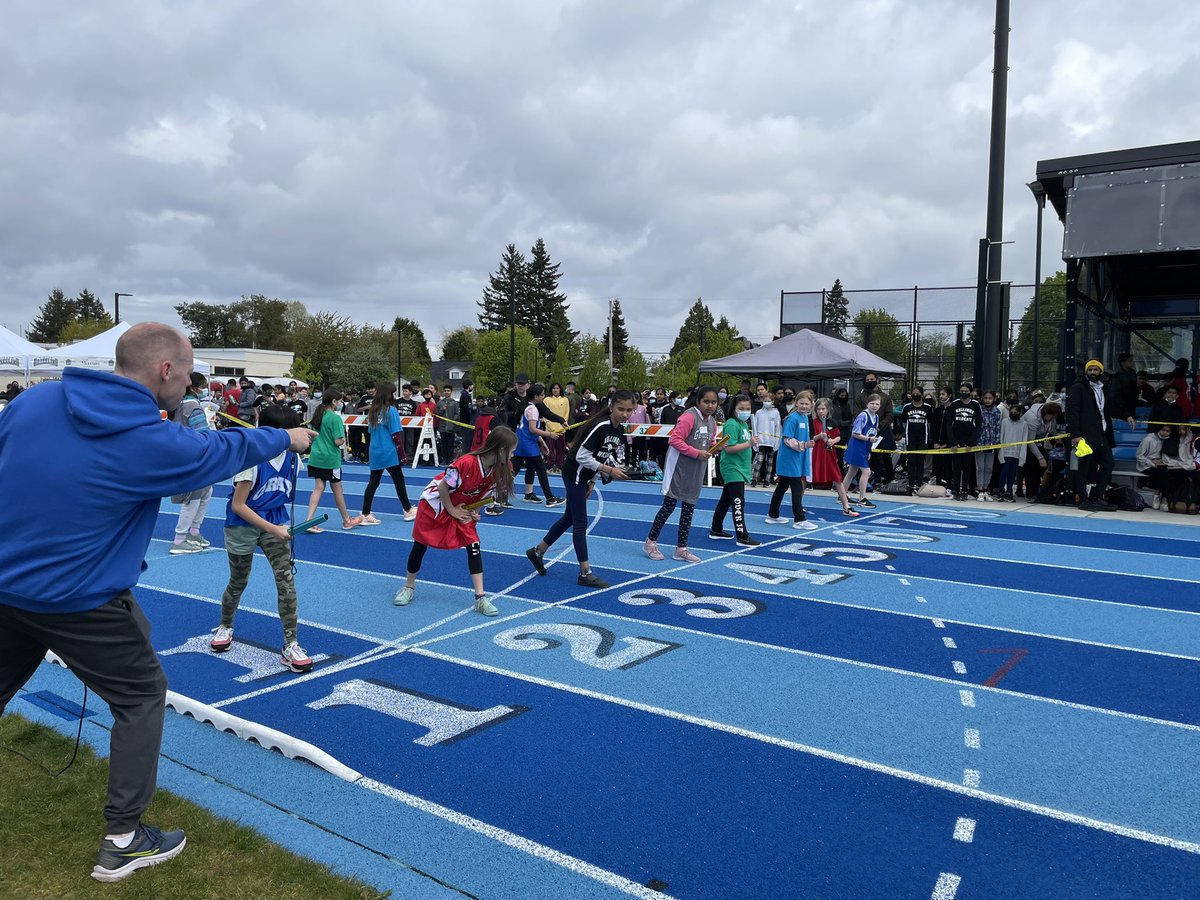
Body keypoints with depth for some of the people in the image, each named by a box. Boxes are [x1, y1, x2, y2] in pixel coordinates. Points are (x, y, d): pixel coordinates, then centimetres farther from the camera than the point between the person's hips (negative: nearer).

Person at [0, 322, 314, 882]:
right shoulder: (152, 442, -20)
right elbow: (225, 450, -5)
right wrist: (287, 438, 13)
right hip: (79, 600, -6)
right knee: (142, 696, 12)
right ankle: (123, 841, 17)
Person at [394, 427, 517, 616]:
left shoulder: (497, 471, -15)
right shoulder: (466, 463, -36)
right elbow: (443, 486, -23)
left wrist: (473, 512, -10)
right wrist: (452, 510, -16)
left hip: (462, 509, 5)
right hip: (435, 503, -5)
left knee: (474, 546, -9)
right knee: (420, 545, 8)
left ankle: (480, 598, -7)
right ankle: (409, 587, 31)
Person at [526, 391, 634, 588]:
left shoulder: (620, 430, -1)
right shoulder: (599, 427, -27)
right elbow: (582, 457, -27)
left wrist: (592, 482, 8)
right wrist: (610, 471, -27)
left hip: (583, 477, 9)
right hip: (574, 474, -9)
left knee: (569, 518, 19)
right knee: (580, 523, -4)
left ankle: (537, 551, 34)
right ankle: (585, 573, 2)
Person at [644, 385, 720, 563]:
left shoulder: (712, 422, 7)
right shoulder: (688, 417, -17)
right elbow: (675, 440, -22)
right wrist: (697, 453, -23)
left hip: (696, 472, 7)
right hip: (679, 469, -7)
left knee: (689, 508, 11)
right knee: (669, 505, -1)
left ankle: (681, 548, 20)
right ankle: (650, 543, 14)